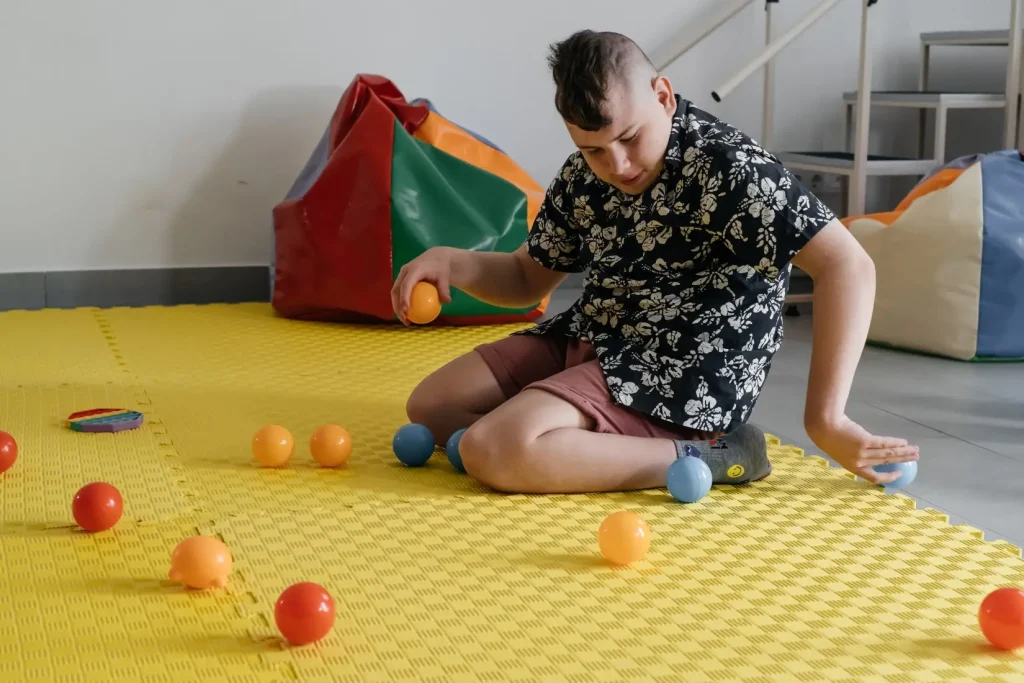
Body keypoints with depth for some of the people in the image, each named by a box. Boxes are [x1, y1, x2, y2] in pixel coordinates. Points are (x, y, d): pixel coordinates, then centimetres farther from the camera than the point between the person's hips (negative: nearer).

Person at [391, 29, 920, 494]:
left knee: (492, 453, -27)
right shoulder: (584, 177, 3)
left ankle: (710, 454, -17)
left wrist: (825, 420, -31)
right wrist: (452, 263, -5)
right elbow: (528, 280, 16)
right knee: (431, 406, 9)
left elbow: (847, 266, -28)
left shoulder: (724, 166, -21)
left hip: (684, 378, -9)